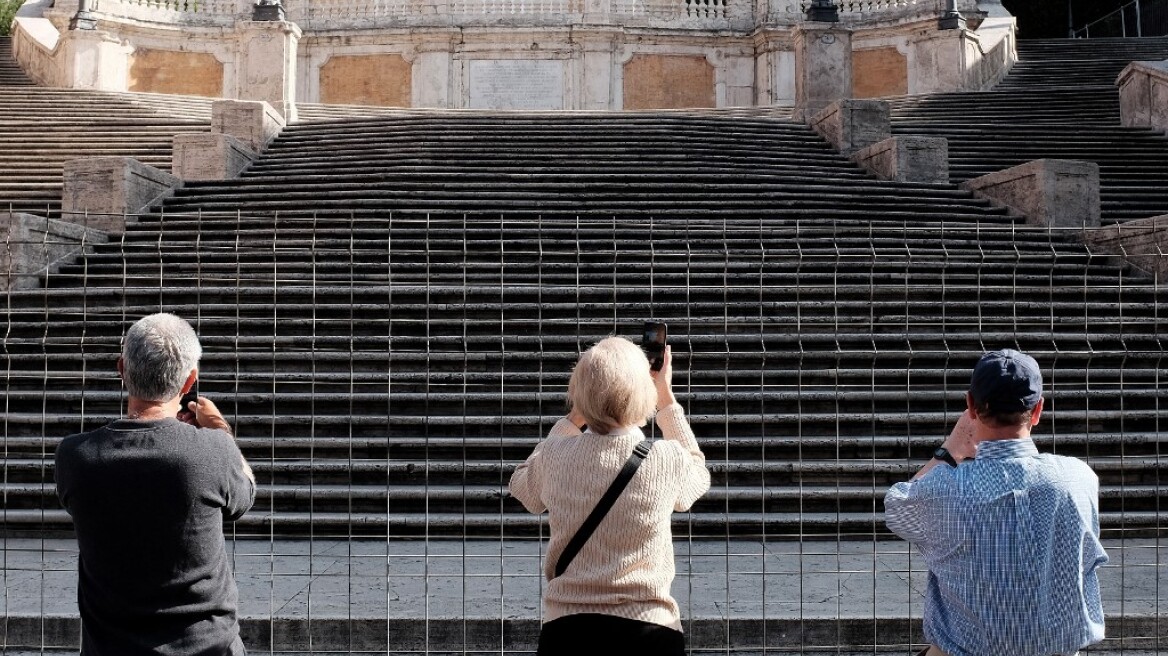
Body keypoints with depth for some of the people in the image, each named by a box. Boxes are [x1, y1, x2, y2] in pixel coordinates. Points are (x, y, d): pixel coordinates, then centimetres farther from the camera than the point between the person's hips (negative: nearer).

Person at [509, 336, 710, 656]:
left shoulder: (555, 456, -7)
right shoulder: (667, 459, -10)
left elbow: (522, 487, 19)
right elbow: (698, 475, 16)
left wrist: (573, 419, 19)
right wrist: (667, 400, 19)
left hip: (567, 629, 1)